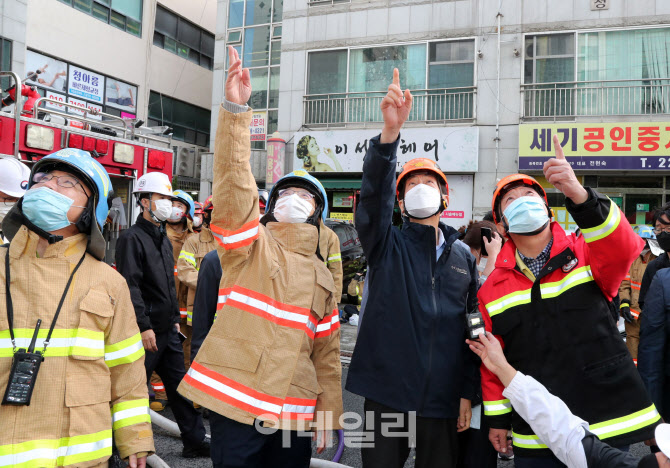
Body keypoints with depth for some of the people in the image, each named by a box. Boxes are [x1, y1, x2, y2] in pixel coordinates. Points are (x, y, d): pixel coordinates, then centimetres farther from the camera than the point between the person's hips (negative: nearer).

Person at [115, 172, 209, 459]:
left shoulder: (164, 238, 17)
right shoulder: (132, 238, -11)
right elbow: (131, 286, -18)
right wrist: (144, 326, -22)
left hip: (168, 329, 9)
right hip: (147, 331, -8)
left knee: (180, 384, 12)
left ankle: (195, 441, 20)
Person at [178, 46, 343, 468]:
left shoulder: (321, 276, 13)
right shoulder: (251, 244, 0)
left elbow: (327, 351, 15)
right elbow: (233, 188, -18)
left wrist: (329, 413, 10)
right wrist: (236, 110, -28)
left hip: (295, 411, 4)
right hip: (237, 403, -4)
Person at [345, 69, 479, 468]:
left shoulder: (464, 256, 8)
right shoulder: (386, 245, 1)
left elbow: (474, 328, 9)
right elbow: (375, 193, -18)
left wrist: (468, 392, 4)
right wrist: (391, 130, -32)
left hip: (443, 396, 2)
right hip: (387, 390, -2)